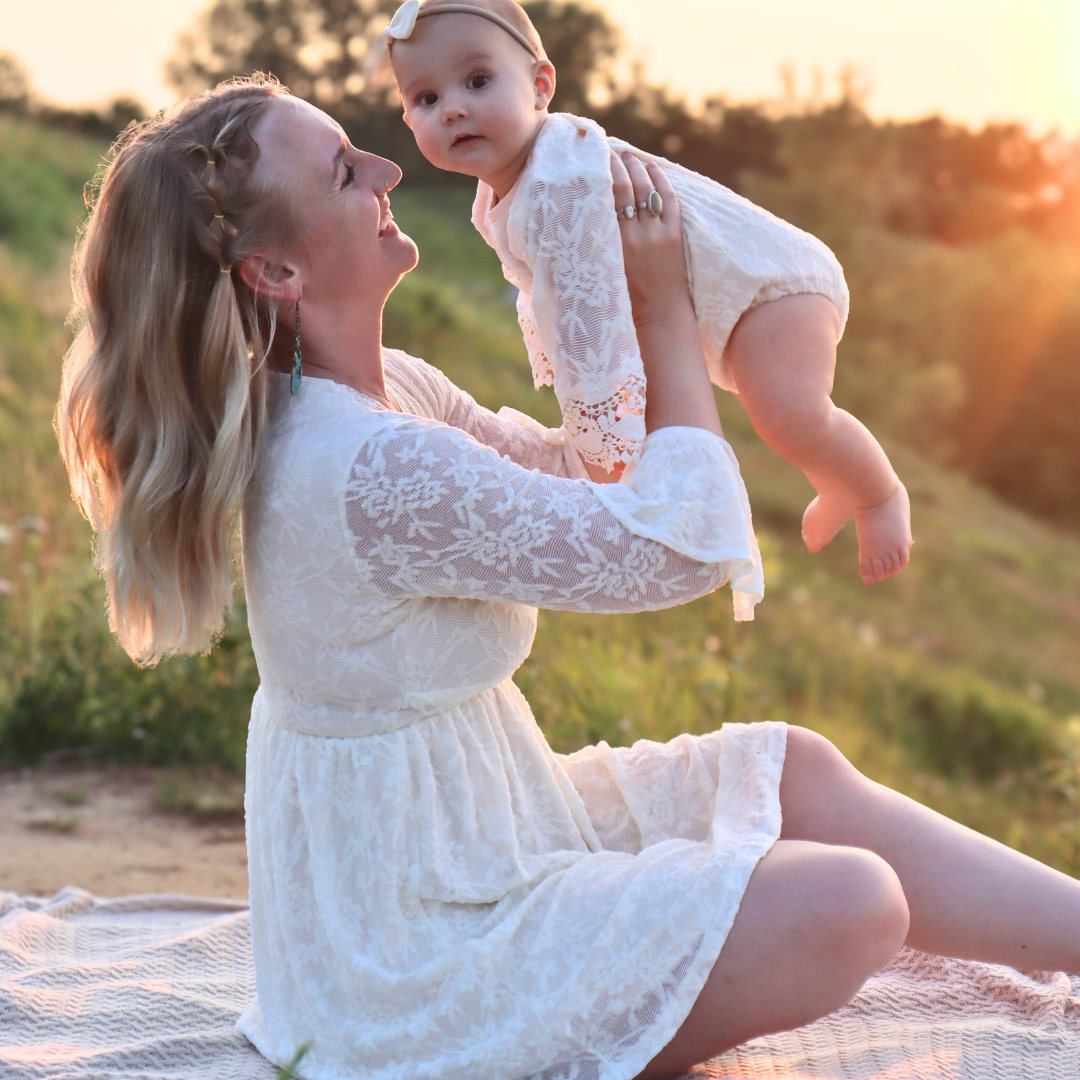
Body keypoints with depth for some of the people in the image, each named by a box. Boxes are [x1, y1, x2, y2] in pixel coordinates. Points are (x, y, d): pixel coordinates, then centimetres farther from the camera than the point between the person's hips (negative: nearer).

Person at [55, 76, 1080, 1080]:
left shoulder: (382, 390, 1)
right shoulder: (369, 470, -31)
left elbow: (561, 472, 15)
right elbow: (681, 545, -25)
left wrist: (640, 315, 2)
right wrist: (667, 312, -11)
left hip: (462, 824, 10)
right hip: (419, 956, -10)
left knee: (803, 772, 10)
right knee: (851, 910, -16)